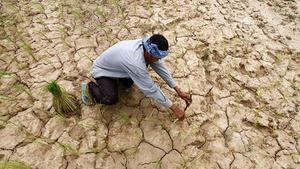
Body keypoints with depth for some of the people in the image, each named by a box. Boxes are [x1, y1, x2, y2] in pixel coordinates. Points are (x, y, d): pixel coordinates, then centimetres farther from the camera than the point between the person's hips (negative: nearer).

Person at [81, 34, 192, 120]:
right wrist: (174, 109, -28)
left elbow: (160, 67, -11)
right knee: (111, 100, -20)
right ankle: (89, 87, 4)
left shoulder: (148, 46, -22)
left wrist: (178, 90, -11)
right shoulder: (135, 63, -43)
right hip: (101, 70, -7)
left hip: (115, 65, 7)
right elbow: (151, 89, -36)